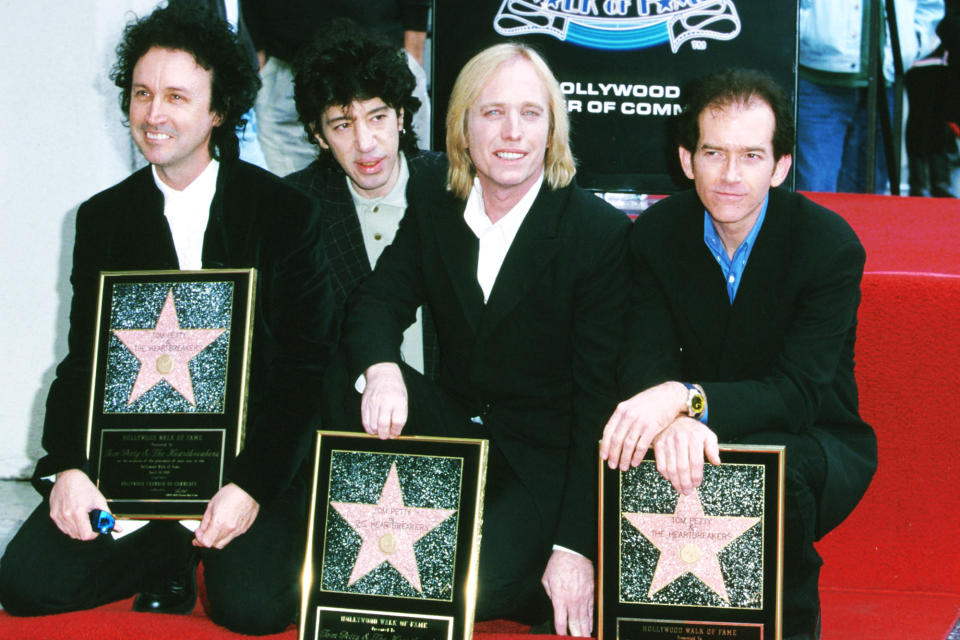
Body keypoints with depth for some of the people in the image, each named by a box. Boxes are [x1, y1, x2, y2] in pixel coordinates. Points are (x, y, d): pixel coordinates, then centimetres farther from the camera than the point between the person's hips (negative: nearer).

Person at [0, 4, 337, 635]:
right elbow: (82, 360, 9)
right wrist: (68, 466, -9)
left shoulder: (288, 214, -2)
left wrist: (252, 484, -17)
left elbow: (309, 367, -4)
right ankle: (170, 556, 11)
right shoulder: (102, 218, 8)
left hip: (252, 448, -3)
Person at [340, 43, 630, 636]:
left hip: (543, 460, -4)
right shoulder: (432, 210, 4)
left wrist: (576, 548, -19)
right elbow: (377, 301, -3)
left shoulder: (603, 232, -12)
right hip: (452, 426, 5)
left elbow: (600, 398, -13)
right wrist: (382, 369, -31)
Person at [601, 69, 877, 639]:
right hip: (699, 439, 3)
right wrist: (674, 421, -39)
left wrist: (686, 397, -43)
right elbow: (647, 361, -13)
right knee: (633, 456, -29)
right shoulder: (657, 234, -6)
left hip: (816, 446, -2)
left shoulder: (831, 244, -18)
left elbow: (800, 393, -25)